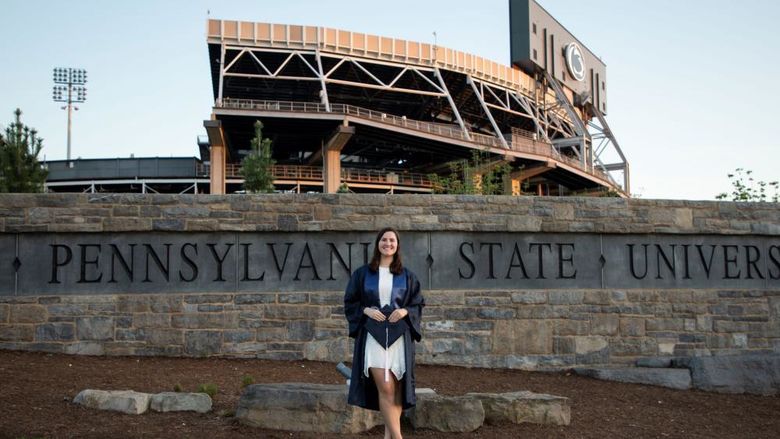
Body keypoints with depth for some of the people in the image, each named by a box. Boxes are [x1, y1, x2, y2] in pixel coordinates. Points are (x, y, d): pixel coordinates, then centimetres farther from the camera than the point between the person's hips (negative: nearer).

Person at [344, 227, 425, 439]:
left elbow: (418, 304, 11)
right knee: (385, 388, -11)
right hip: (373, 336, -2)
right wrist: (366, 310, -10)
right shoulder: (362, 273, 5)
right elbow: (350, 303, 8)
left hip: (399, 336, 2)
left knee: (395, 389, 2)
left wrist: (405, 311, -9)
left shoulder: (407, 276, 9)